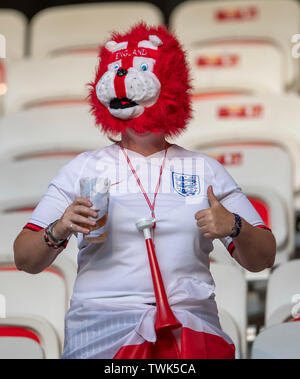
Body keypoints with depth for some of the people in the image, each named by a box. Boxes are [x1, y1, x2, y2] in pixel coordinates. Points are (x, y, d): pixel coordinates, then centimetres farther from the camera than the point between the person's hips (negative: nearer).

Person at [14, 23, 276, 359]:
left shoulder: (205, 170, 16)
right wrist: (58, 232, -11)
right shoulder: (83, 168, 14)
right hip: (101, 323, -1)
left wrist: (235, 228, -8)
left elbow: (262, 259, 13)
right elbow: (25, 260, 10)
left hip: (190, 325, 2)